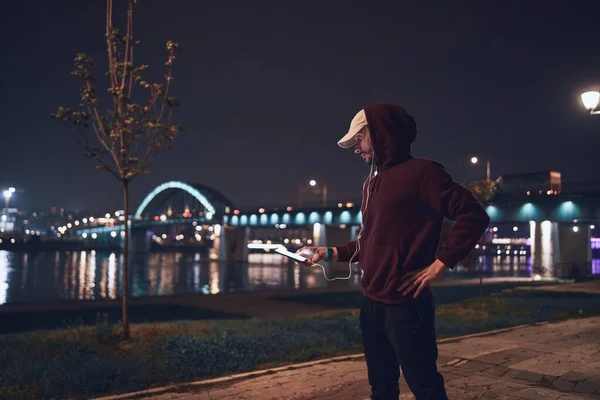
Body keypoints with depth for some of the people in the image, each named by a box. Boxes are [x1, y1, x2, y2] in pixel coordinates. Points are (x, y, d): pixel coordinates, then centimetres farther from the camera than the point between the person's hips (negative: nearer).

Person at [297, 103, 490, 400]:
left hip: (406, 305, -8)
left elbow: (473, 215, -15)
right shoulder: (371, 184, 17)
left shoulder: (420, 171, -9)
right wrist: (330, 253, 15)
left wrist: (440, 264, -19)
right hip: (372, 304, 8)